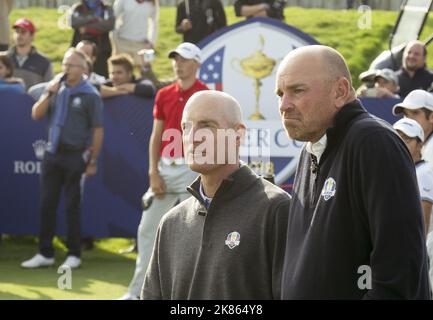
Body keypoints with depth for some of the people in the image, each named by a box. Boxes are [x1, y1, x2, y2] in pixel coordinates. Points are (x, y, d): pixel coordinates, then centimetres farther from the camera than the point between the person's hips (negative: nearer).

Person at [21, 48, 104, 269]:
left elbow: (98, 130, -8)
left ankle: (74, 255, 8)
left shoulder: (90, 95, -7)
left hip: (75, 156, -5)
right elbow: (36, 115, 6)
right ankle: (45, 254, 13)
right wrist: (49, 94, -9)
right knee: (46, 205, 6)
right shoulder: (56, 88, 10)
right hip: (52, 153, 5)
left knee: (72, 206, 0)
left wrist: (93, 161, -10)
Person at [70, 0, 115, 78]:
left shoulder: (107, 9, 9)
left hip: (101, 49, -1)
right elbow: (74, 22, -9)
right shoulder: (77, 8, 12)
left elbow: (110, 25, -11)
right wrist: (95, 18, -10)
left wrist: (87, 27, -11)